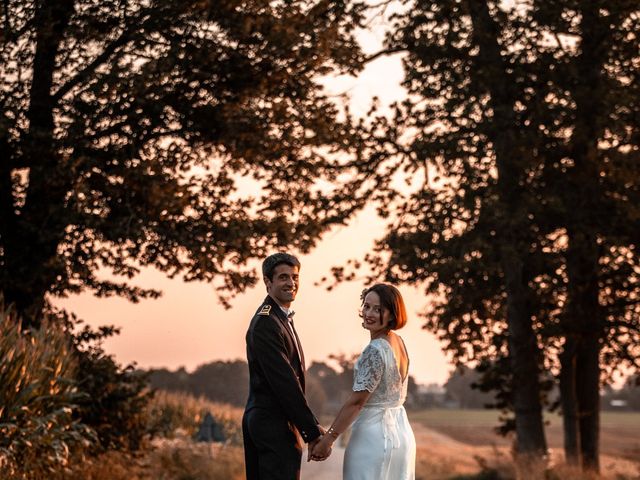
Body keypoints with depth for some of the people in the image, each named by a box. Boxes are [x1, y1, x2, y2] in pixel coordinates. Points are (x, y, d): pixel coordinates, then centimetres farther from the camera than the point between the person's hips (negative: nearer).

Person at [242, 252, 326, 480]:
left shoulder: (281, 318, 17)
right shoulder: (266, 323, -16)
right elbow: (283, 382, -19)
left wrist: (311, 425, 12)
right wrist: (312, 431, -17)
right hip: (273, 424, -10)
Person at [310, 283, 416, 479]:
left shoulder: (375, 350, -19)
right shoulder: (399, 342, 6)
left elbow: (356, 402, -20)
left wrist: (328, 439, -17)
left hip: (374, 435, -9)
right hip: (401, 431, 9)